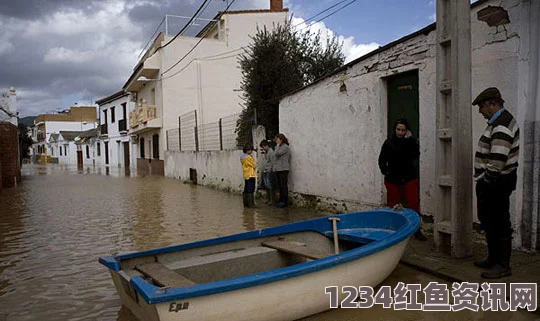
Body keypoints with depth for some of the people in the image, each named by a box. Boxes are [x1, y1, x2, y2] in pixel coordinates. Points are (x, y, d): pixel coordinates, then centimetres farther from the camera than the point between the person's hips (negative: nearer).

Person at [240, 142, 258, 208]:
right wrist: (254, 160, 6)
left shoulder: (242, 157, 11)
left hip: (245, 175, 9)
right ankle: (250, 204, -7)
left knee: (246, 190, 12)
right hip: (250, 175, -9)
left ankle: (245, 203, 16)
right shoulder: (249, 157, -16)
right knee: (251, 190, -7)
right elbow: (254, 165, -9)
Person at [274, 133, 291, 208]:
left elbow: (277, 153, -19)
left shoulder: (285, 147, -9)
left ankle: (285, 202, -2)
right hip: (278, 169, 9)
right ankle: (281, 200, 19)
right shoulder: (279, 147, 18)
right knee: (280, 185, 12)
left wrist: (277, 145, -9)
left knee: (284, 185, -6)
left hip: (283, 169, -9)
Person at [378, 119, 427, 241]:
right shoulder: (388, 143, 1)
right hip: (392, 179, 0)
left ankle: (416, 230, 7)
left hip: (409, 177, 0)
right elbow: (382, 160, 4)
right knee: (393, 205, 7)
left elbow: (415, 155, -16)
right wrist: (385, 171, -11)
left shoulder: (410, 142, 1)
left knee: (413, 203, -3)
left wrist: (410, 140, -20)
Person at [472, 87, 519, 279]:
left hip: (495, 183, -11)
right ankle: (494, 259, 30)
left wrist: (488, 181, -16)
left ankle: (503, 265, 8)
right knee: (490, 221, 18)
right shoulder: (500, 121, 15)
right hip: (493, 183, 11)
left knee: (498, 223, -2)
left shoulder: (502, 126, -19)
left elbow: (497, 161, -25)